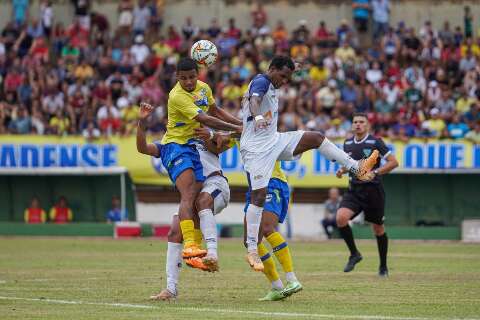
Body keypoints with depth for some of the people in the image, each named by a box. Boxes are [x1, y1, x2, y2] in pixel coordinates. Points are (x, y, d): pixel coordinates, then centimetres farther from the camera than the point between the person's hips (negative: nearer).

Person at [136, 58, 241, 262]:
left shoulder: (204, 88, 8)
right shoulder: (177, 96, -18)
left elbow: (216, 112, 26)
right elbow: (205, 120, -21)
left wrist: (242, 124, 20)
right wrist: (236, 129, -16)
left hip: (197, 148, 7)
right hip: (176, 146, -7)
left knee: (196, 200, -6)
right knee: (188, 195, -25)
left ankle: (191, 252, -9)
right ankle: (189, 244, -37)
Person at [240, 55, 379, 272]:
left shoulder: (270, 86, 13)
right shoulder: (261, 82, -16)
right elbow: (254, 100, -39)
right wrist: (258, 117, -59)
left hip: (274, 141, 9)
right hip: (256, 148, -9)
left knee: (316, 138, 6)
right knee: (259, 196, -12)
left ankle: (357, 168, 11)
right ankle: (251, 250, -11)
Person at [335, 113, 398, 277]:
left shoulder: (375, 142, -7)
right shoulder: (347, 143, 8)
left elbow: (393, 162, -8)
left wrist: (374, 173, -19)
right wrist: (343, 170, 4)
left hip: (373, 190, -4)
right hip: (354, 190, 4)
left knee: (378, 229, 7)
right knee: (341, 218, -21)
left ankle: (383, 266, 25)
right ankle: (354, 254, -2)